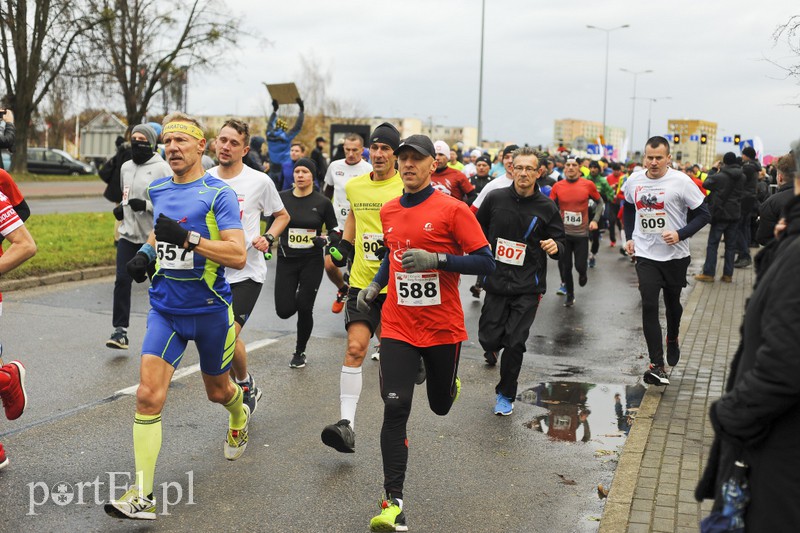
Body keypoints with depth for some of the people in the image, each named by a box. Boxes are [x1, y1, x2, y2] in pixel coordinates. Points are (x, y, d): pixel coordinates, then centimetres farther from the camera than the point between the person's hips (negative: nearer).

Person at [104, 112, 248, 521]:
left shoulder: (218, 194, -13)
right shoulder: (157, 190, 6)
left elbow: (238, 256, -21)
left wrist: (187, 238, -31)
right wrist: (146, 252, 6)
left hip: (210, 310, -4)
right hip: (165, 309, 4)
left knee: (217, 390, 18)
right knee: (148, 396, -10)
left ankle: (239, 418, 55)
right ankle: (142, 495, -6)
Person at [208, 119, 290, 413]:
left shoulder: (260, 181, -6)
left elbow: (282, 215, 8)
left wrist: (268, 237, -9)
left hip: (247, 272, -4)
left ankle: (245, 383, 12)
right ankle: (247, 387, 33)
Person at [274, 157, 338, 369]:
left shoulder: (322, 202, -5)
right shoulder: (282, 198, -1)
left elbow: (334, 231, 4)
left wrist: (325, 240, -16)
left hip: (312, 261, -2)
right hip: (286, 260, 2)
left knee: (304, 309, -2)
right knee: (284, 311, -5)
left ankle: (300, 352, 22)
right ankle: (296, 297, 34)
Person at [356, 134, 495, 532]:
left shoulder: (452, 210, -10)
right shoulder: (388, 211, 6)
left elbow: (486, 263, -13)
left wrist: (436, 259, -24)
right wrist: (375, 284, 10)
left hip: (443, 327, -2)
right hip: (397, 326, 3)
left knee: (440, 406, 16)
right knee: (395, 409, -9)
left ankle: (450, 384, 55)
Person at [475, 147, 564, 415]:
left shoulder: (547, 207, -3)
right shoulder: (495, 198, -1)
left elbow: (559, 240, 4)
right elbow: (478, 227, 16)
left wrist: (555, 246, -18)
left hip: (528, 285, -1)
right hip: (496, 281, 1)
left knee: (515, 343, -2)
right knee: (489, 338, 3)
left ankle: (505, 395, 18)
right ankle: (494, 347, 43)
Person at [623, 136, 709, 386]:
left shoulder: (681, 181, -13)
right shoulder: (634, 181, 0)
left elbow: (704, 214, -8)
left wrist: (680, 234, -20)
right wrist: (630, 237, 12)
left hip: (675, 255, -1)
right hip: (645, 255, 2)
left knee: (673, 303, 17)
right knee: (649, 306, -10)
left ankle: (672, 339, 48)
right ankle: (657, 365, -7)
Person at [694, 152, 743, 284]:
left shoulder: (720, 176, -14)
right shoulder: (742, 177, 2)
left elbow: (706, 184, -1)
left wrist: (714, 172, 9)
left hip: (720, 214, -4)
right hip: (735, 215, 4)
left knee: (713, 244, 1)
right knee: (731, 245, 8)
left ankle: (708, 273, -1)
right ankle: (728, 274, 10)